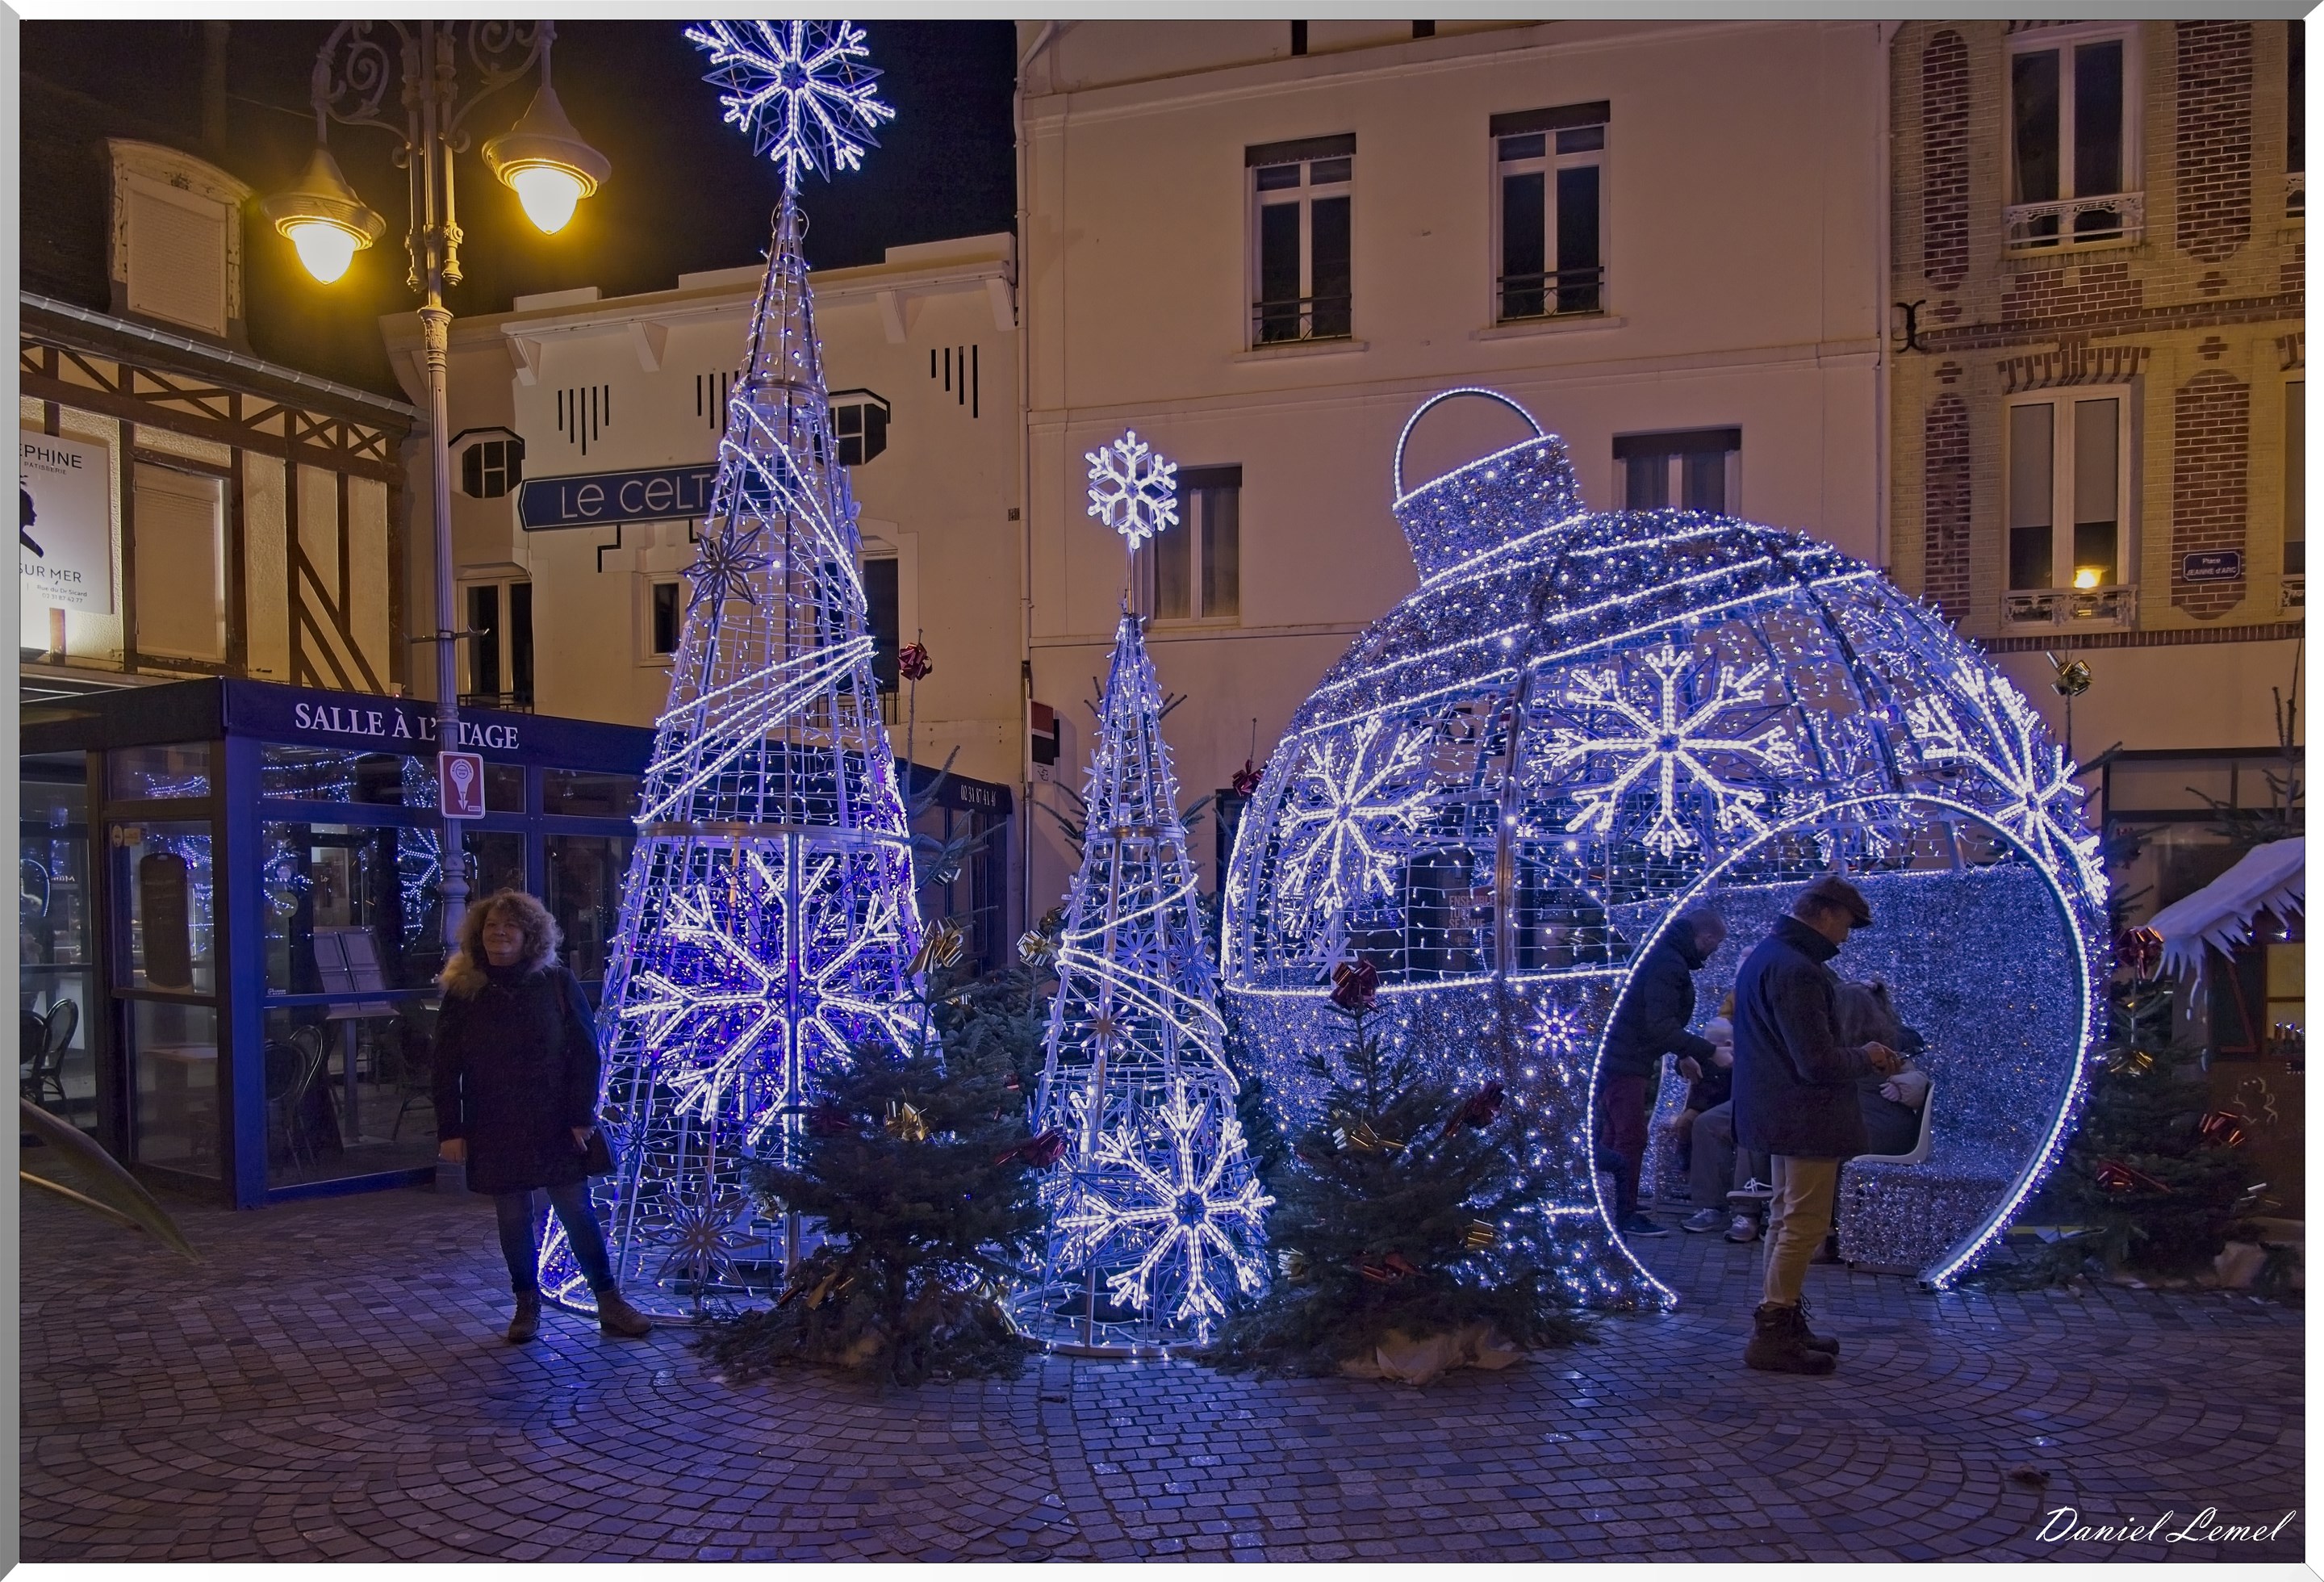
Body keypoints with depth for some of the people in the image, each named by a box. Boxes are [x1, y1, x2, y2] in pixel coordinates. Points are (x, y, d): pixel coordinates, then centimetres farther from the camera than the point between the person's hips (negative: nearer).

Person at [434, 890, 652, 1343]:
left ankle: (609, 1303, 10)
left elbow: (585, 1051, -2)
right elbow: (446, 1067, 3)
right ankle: (527, 1304, 24)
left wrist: (582, 1115, -7)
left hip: (554, 1124, -1)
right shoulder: (463, 991, 1)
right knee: (512, 1218, 8)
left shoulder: (557, 982, -2)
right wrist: (450, 1129, -3)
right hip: (493, 1130, 1)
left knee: (577, 1211, 1)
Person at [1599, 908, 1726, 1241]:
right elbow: (1660, 1026, -26)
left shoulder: (1666, 957, 15)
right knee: (1631, 1139, -5)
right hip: (1626, 1063, -11)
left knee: (1613, 1136, 17)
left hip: (1618, 1060, 11)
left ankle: (1608, 1206, 27)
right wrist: (1708, 1052, -23)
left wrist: (1686, 1054, 22)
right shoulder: (1669, 964, -19)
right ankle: (1625, 1215, 1)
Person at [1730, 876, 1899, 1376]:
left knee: (1786, 1218, 20)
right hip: (1807, 1117, -11)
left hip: (1776, 1110, 11)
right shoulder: (1797, 971, -23)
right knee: (1805, 1225, -3)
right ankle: (1772, 1334, 2)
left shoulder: (1764, 955, 11)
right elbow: (1819, 1062, -26)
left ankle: (1780, 1322, 30)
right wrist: (1867, 1058, -8)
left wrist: (1858, 1054, 11)